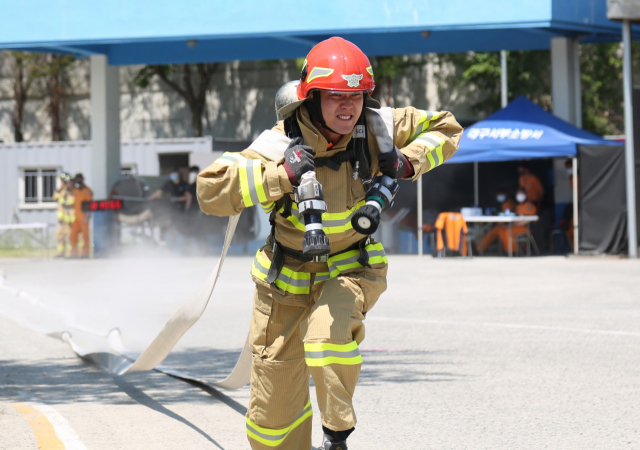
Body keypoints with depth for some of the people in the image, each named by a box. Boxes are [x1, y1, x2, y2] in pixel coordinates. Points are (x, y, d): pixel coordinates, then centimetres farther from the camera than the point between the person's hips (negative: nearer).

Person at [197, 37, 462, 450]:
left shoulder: (376, 129, -14)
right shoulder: (281, 144, -23)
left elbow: (445, 127, 1)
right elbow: (211, 191, -30)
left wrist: (408, 161, -16)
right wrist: (281, 175, -37)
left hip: (352, 268, 0)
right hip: (287, 277, 0)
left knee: (328, 332, -35)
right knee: (273, 411, 7)